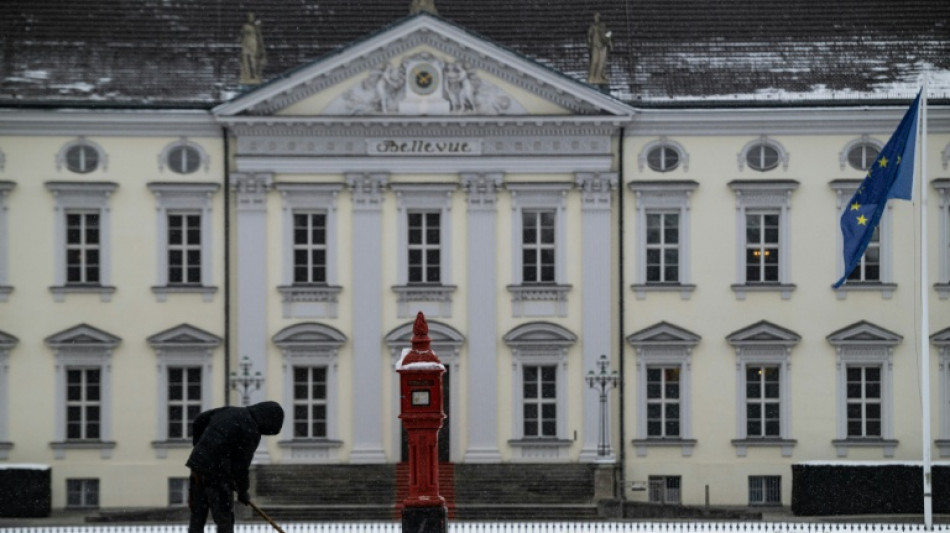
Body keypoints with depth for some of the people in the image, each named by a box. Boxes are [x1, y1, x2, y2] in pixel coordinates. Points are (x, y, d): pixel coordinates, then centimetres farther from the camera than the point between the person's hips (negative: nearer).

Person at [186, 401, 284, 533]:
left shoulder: (229, 411, 13)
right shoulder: (252, 433, -10)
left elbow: (199, 421, 19)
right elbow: (241, 465, -10)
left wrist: (199, 448, 25)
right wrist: (243, 491, 4)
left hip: (197, 466, 8)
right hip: (217, 473, -8)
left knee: (197, 517, 13)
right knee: (225, 522, 0)